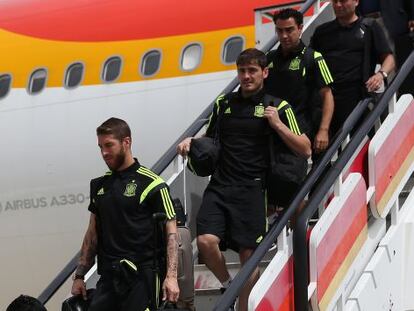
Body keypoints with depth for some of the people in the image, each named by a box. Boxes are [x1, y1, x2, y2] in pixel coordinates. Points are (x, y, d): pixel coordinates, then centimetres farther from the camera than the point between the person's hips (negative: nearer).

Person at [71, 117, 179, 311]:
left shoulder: (151, 184, -4)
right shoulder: (99, 185, 15)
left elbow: (171, 232, -7)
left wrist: (171, 276, -16)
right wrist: (79, 276, 15)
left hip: (141, 276, -5)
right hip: (108, 277, 5)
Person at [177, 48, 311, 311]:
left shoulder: (278, 107, 4)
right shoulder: (224, 103, 15)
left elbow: (305, 149, 1)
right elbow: (210, 138, 29)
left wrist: (277, 125, -9)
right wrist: (192, 142, 8)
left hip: (252, 189, -3)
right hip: (220, 186, 3)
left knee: (249, 256, -3)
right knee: (206, 241, -18)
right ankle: (228, 286, 9)